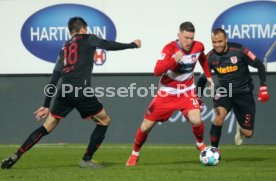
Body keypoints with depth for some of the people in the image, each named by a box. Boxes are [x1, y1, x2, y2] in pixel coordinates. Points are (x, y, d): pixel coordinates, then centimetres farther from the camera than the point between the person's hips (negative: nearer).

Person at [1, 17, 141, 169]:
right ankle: (86, 160, 7)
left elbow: (54, 79, 22)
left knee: (47, 127, 11)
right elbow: (109, 46, -1)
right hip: (81, 91, -6)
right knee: (104, 121, 12)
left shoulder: (64, 48, 25)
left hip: (64, 92, 6)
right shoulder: (88, 39, 12)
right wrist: (132, 45, 15)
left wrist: (46, 105, 22)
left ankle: (15, 156, 1)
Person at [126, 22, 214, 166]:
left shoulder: (198, 47, -8)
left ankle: (200, 144, 9)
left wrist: (208, 76, 17)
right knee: (146, 127, -1)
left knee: (196, 120, -23)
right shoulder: (170, 48, -20)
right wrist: (174, 60, -42)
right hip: (166, 93, -2)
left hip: (186, 91, 2)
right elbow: (157, 71, -32)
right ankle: (135, 154, 24)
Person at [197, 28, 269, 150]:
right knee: (219, 115, -33)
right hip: (224, 91, 1)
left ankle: (240, 127, 39)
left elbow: (259, 66, -10)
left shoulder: (239, 51, -17)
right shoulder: (210, 57, -8)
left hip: (244, 92, -1)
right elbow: (203, 78, 8)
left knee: (248, 133, 0)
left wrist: (263, 86, -19)